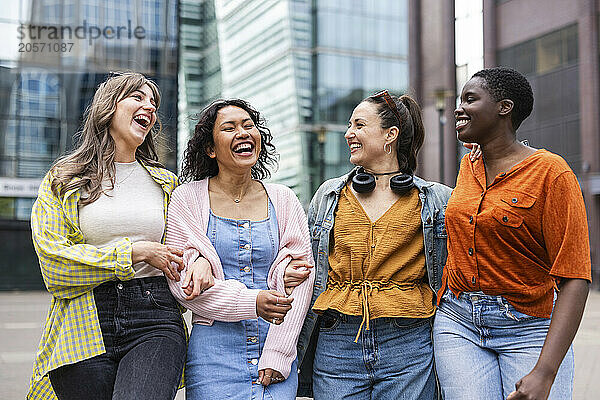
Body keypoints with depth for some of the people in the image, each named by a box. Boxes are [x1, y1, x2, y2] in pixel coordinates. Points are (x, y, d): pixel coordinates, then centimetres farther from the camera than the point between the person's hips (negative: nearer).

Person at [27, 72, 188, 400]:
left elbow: (185, 245, 26)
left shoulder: (165, 183, 20)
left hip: (156, 323, 1)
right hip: (84, 327, 0)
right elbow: (53, 259, -2)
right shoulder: (63, 180, 10)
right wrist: (137, 252, -6)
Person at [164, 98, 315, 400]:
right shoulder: (187, 199, 1)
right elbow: (182, 282, -6)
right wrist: (250, 302, -19)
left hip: (278, 345, 2)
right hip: (214, 349, -2)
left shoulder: (283, 200, 8)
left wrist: (277, 354, -8)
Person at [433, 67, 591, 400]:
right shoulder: (468, 167, 9)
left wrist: (544, 373, -24)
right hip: (458, 323, 4)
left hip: (530, 329, -4)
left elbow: (574, 279, -16)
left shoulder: (551, 172, -10)